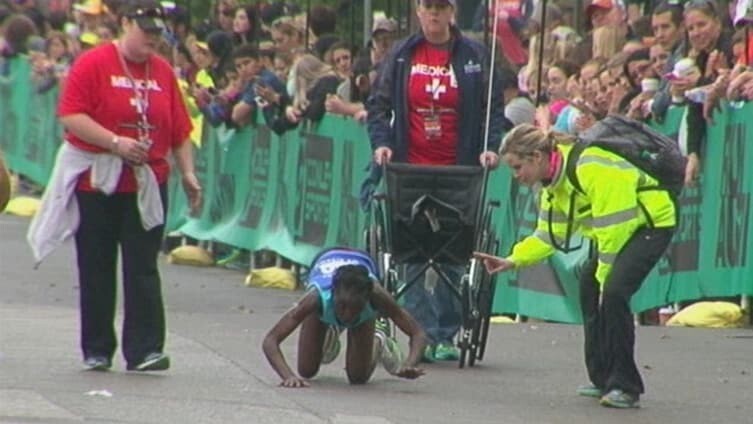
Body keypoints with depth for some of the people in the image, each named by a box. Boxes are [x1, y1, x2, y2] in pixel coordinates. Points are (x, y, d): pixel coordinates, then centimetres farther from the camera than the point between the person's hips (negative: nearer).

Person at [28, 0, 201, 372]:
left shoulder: (163, 71, 9)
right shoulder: (93, 64, -6)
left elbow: (180, 131, 12)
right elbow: (70, 117, -13)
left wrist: (188, 174, 5)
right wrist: (115, 142, -19)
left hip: (147, 185, 3)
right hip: (96, 183, -3)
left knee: (142, 270, -4)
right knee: (96, 269, 5)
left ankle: (144, 350, -7)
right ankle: (96, 351, 15)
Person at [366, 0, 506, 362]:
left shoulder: (474, 56, 5)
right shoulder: (401, 55, 8)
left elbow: (494, 108, 6)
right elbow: (378, 103, 10)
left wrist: (490, 147, -8)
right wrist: (380, 142, -5)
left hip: (457, 172, -1)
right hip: (410, 169, 1)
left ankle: (447, 335, 6)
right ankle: (424, 335, -1)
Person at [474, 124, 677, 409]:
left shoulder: (590, 169, -28)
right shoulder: (554, 185, 4)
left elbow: (613, 228, -26)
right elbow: (549, 235, 8)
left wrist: (605, 277, -17)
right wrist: (513, 261, -6)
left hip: (652, 222, -11)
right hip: (621, 230, 11)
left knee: (614, 292, -22)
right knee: (588, 286, 13)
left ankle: (625, 386, -14)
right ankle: (604, 379, 21)